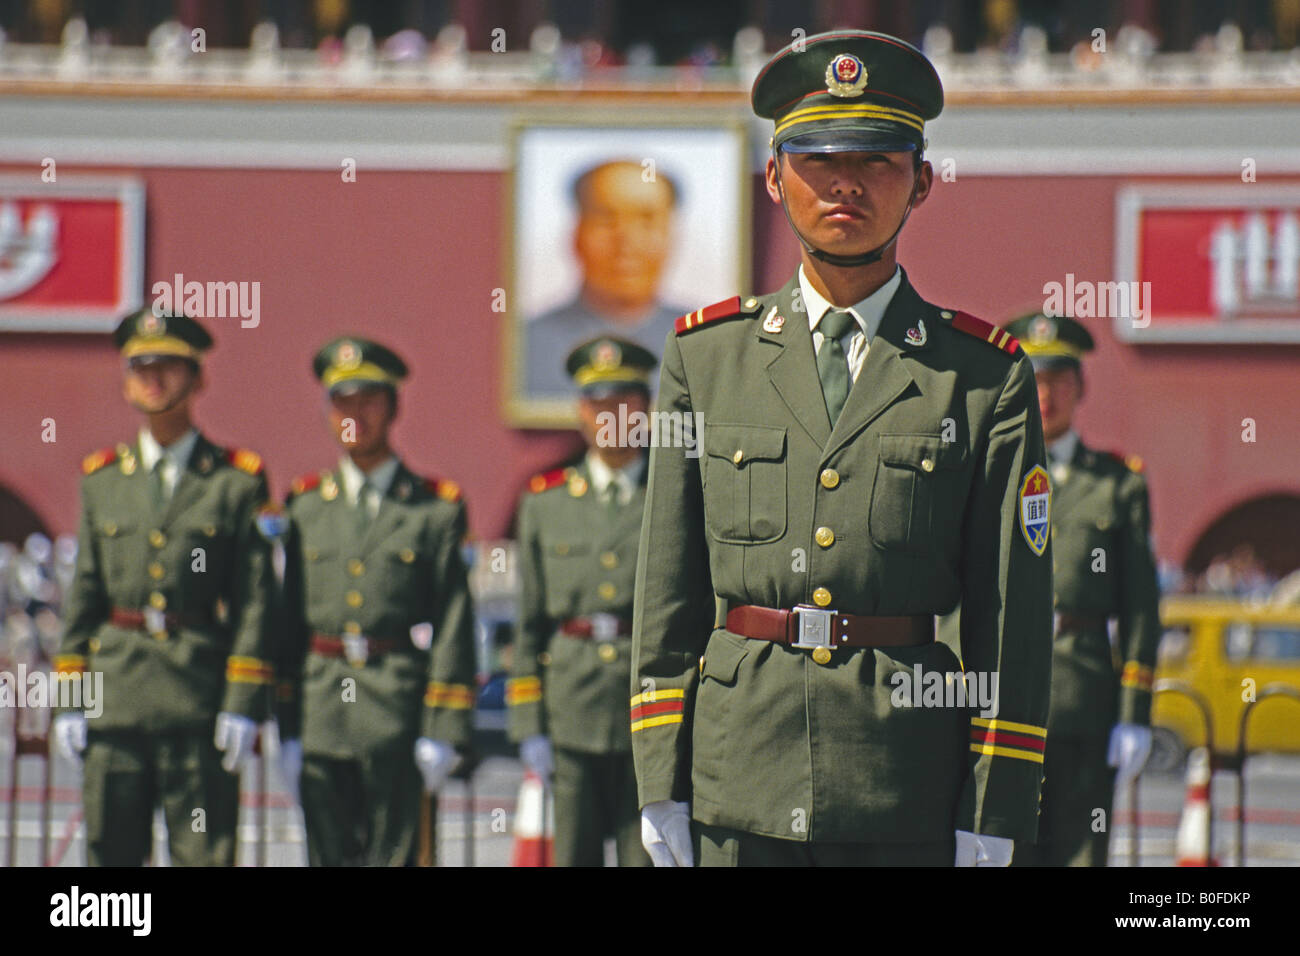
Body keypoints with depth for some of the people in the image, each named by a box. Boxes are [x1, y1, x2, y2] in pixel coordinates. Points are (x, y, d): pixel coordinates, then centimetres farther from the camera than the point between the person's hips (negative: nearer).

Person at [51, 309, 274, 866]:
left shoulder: (237, 481, 3)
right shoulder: (102, 480, 13)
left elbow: (253, 601, -1)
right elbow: (83, 596, 13)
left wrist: (243, 705, -9)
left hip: (198, 694, -3)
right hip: (116, 698, 3)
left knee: (205, 858, -3)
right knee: (110, 856, 3)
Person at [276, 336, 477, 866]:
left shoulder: (435, 509, 4)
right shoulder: (305, 504, 12)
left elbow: (454, 627, -1)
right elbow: (288, 621, 12)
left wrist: (443, 730, -9)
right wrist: (288, 730, 6)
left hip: (398, 713, -3)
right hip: (320, 715, 3)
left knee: (393, 858, -4)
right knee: (329, 860, 3)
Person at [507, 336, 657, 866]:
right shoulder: (545, 501, 12)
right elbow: (530, 621, 11)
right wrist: (529, 724, 4)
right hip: (571, 711, 2)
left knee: (647, 855, -4)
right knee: (572, 857, 2)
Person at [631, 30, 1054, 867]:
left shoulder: (987, 381, 3)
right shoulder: (705, 360, 9)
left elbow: (1014, 616, 1)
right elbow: (666, 591, 9)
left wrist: (992, 820, -4)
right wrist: (660, 790, 3)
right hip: (737, 793, 1)